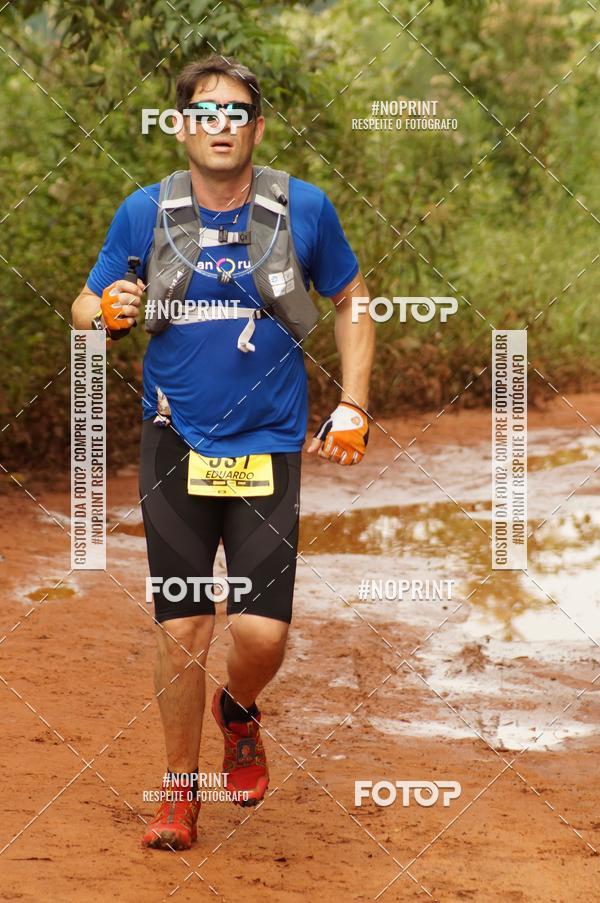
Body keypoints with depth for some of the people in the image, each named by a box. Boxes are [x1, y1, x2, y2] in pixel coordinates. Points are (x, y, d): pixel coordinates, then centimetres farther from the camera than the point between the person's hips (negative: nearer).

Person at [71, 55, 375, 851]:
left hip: (269, 447, 0)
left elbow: (352, 299, 11)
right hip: (177, 446, 0)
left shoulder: (304, 209, -2)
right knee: (182, 630, -1)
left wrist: (352, 408, 4)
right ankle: (179, 792, 17)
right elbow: (85, 307, 9)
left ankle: (238, 711, 28)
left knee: (263, 635, -7)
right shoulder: (145, 213, -1)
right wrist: (107, 313, -16)